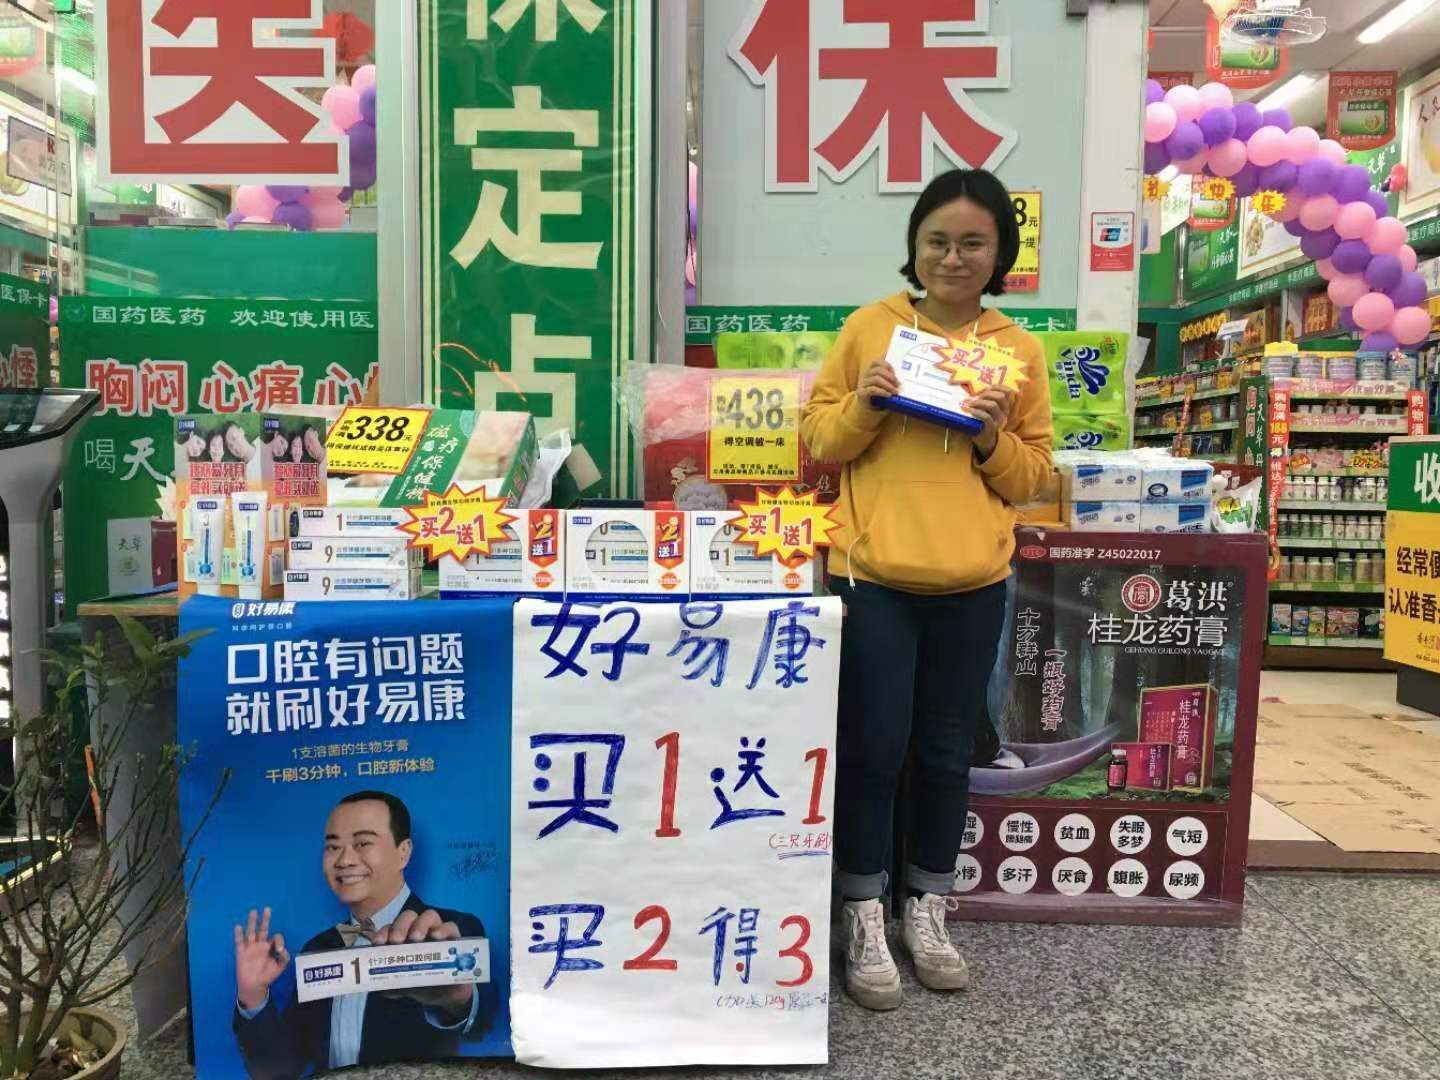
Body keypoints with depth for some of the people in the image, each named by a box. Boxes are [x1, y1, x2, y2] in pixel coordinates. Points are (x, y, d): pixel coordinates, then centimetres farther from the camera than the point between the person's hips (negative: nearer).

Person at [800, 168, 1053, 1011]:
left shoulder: (1021, 349, 7)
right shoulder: (870, 328, 3)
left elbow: (1032, 476, 8)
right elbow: (818, 438, 4)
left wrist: (994, 441, -12)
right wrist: (863, 406, -15)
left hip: (973, 583, 2)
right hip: (874, 574, -2)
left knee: (946, 752, 12)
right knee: (873, 748, 2)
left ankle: (929, 911, 30)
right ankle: (865, 918, 20)